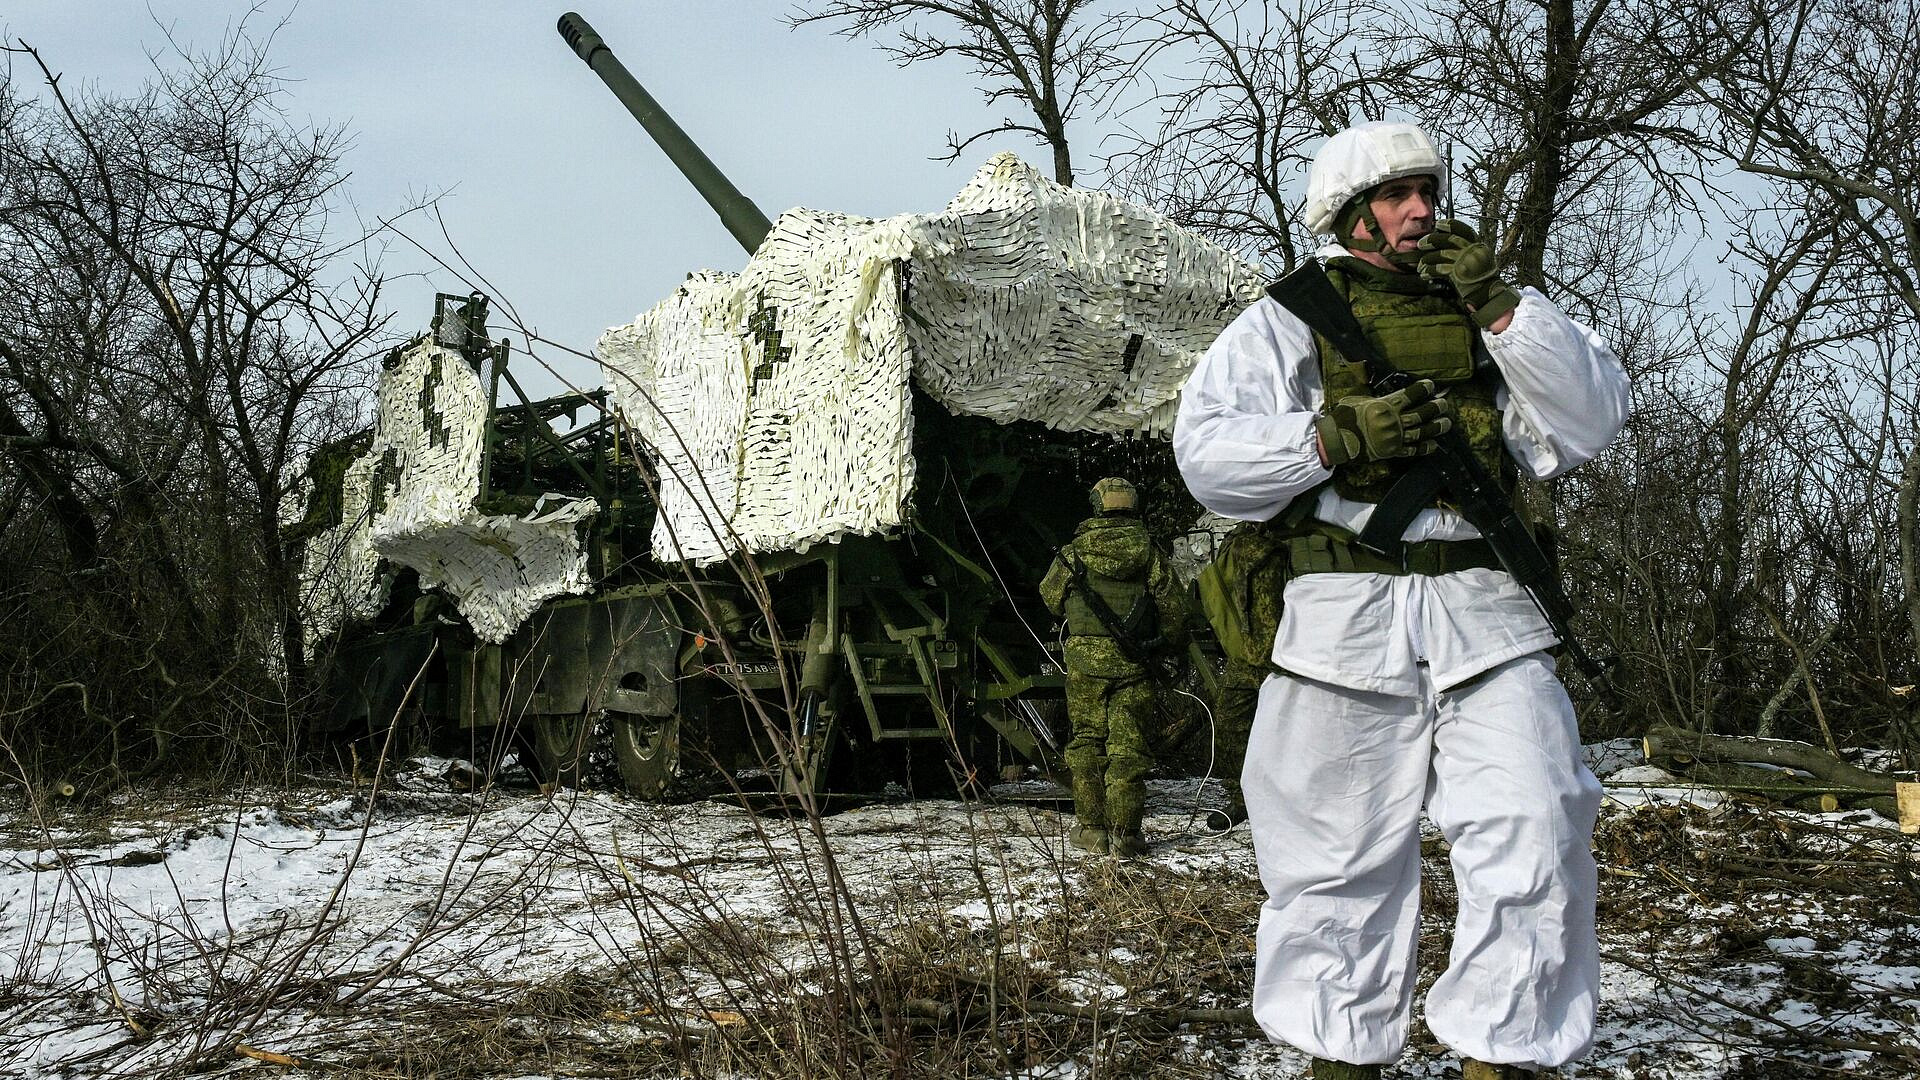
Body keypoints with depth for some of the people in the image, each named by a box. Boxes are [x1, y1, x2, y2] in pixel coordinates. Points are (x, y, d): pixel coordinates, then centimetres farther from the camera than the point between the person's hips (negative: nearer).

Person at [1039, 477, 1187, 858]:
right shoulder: (1148, 551, 0)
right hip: (1134, 660, 0)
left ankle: (1091, 828, 9)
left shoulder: (1075, 551, -1)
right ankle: (1125, 832, 0)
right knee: (1128, 744, 3)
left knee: (1088, 739, 9)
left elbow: (1051, 596, 13)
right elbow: (1175, 607, 1)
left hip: (1086, 656, 0)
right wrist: (1159, 647, 16)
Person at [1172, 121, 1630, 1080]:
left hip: (1486, 615, 3)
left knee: (1535, 834, -4)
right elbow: (1206, 451, -2)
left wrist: (1501, 304, -3)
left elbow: (1592, 420, 6)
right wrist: (1335, 439, -14)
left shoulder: (1483, 317, 18)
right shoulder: (1288, 320, 8)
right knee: (1342, 857, 6)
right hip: (1347, 618, -2)